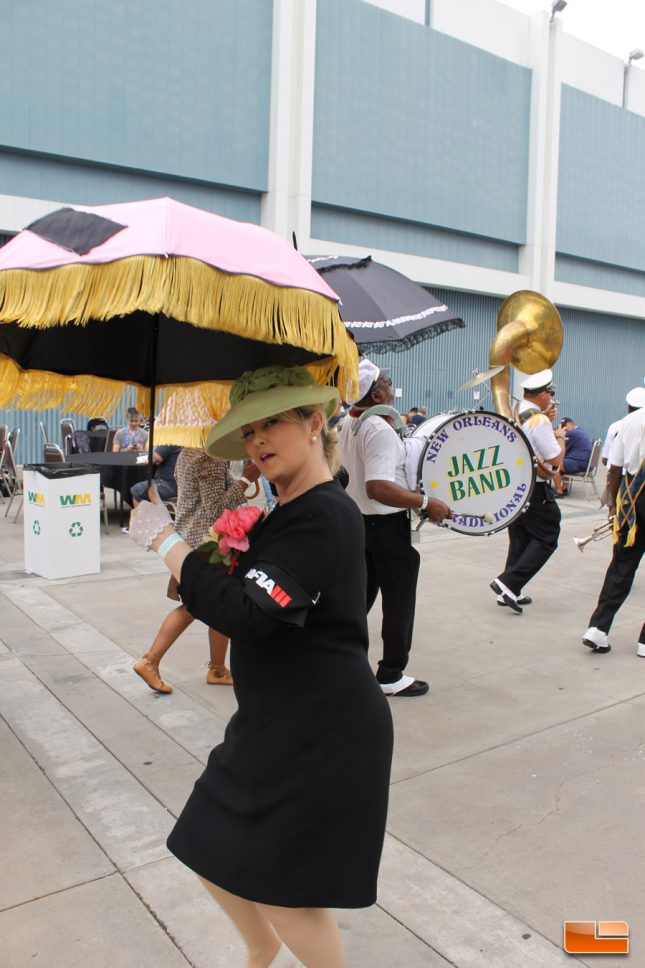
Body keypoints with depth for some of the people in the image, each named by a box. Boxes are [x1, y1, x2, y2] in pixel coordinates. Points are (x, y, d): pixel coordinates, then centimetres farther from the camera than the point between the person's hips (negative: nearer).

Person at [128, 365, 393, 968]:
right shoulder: (287, 512, 9)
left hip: (322, 736, -10)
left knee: (285, 892, 6)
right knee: (218, 859, 21)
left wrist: (165, 541, -22)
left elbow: (246, 614, -30)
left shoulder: (322, 516, -23)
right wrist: (223, 569, 3)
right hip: (277, 724, 10)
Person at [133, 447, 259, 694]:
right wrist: (246, 479, -22)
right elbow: (216, 508, -23)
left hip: (188, 538, 9)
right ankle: (217, 670, 24)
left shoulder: (187, 452, 10)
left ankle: (150, 661, 16)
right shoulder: (211, 458, -21)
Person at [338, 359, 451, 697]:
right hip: (387, 524, -9)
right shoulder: (381, 430, -24)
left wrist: (399, 425, 16)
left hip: (358, 519, 9)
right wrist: (426, 503, -31)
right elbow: (378, 487, -34)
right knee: (398, 601, 5)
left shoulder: (349, 422, 6)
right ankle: (391, 675, 15)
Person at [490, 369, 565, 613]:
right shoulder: (539, 420, -19)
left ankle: (510, 592, 18)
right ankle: (508, 582, -7)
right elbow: (555, 459, -15)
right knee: (546, 539, 2)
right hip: (534, 489, -8)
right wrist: (560, 436, 2)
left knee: (519, 539, 15)